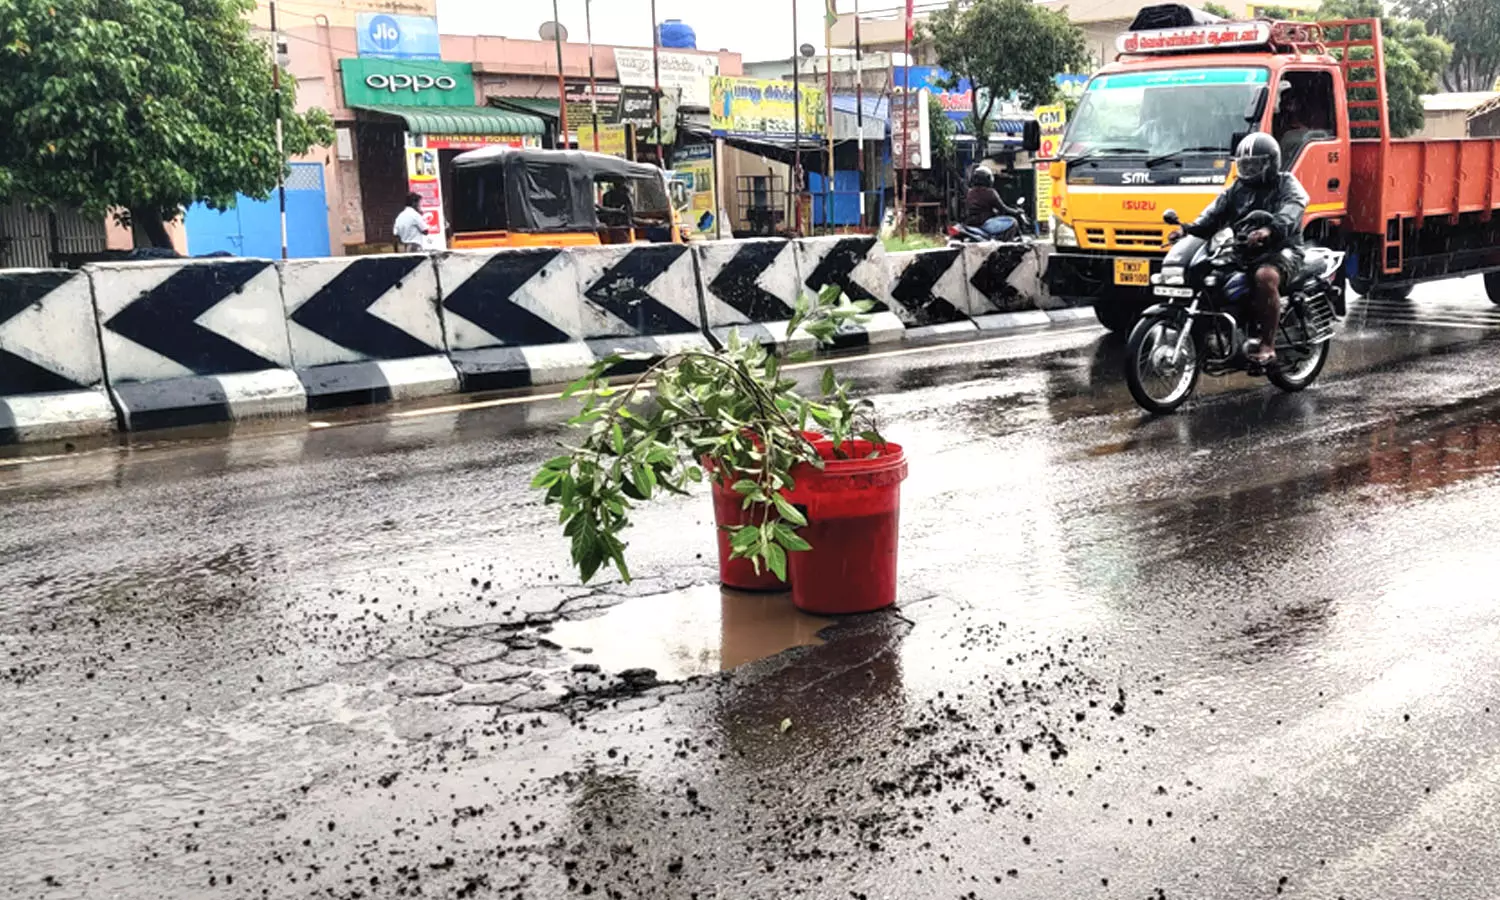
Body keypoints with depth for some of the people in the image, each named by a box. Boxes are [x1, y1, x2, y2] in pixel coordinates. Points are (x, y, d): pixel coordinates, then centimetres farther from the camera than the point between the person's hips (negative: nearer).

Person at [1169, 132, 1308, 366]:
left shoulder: (1287, 185, 2)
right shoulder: (1237, 189, 20)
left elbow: (1290, 213, -20)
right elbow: (1213, 215, 7)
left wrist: (1268, 230, -43)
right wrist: (1187, 229, -15)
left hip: (1280, 251, -6)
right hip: (1241, 252, 6)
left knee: (1265, 277, -38)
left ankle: (1267, 345, -31)